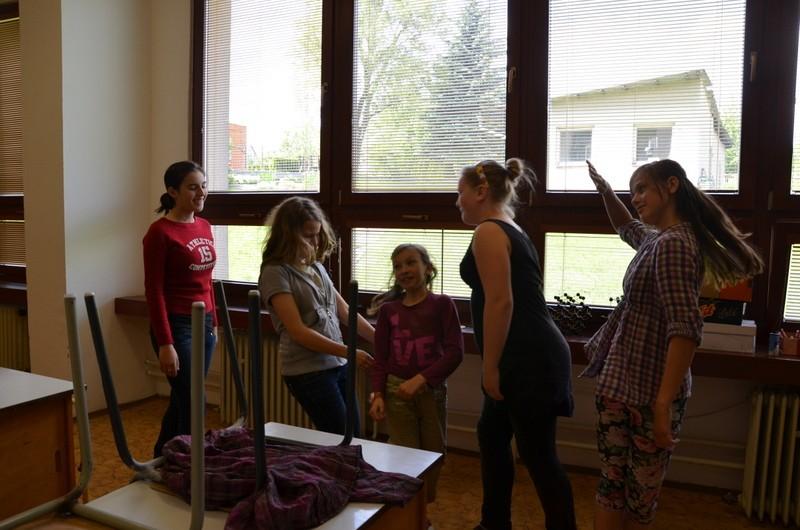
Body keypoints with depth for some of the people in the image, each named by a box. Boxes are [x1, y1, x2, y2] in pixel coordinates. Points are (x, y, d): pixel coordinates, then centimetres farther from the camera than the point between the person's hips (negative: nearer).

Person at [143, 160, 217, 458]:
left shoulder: (204, 227, 9)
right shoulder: (160, 232, -13)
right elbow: (154, 291, -14)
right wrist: (165, 343, -17)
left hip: (203, 324, 7)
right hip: (176, 326, -7)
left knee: (181, 401, 17)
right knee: (193, 405, 0)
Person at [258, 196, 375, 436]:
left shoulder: (317, 267, 10)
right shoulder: (275, 272, -12)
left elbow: (345, 312, 12)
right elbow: (298, 331, -17)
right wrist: (349, 352, -18)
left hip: (337, 364, 7)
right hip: (308, 371, -7)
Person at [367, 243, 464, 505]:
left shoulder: (442, 304, -5)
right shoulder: (388, 309, 2)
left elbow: (455, 352, -12)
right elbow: (381, 358, 4)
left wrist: (420, 379, -19)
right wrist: (378, 394, -8)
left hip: (432, 391, 0)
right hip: (396, 392, 1)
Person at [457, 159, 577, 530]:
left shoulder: (488, 231, -12)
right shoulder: (509, 230, 19)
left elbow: (500, 301, -20)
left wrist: (490, 367, -16)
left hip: (527, 359, -11)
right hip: (530, 355, 11)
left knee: (537, 454, 0)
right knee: (491, 435, 20)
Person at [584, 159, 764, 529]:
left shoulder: (671, 245, -18)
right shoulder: (657, 239, 12)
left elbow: (685, 329, -25)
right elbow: (627, 228, 37)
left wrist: (664, 403, -27)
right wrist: (605, 192, 24)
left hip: (645, 390, -9)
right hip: (625, 381, 9)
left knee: (626, 490, 3)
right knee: (612, 483, 16)